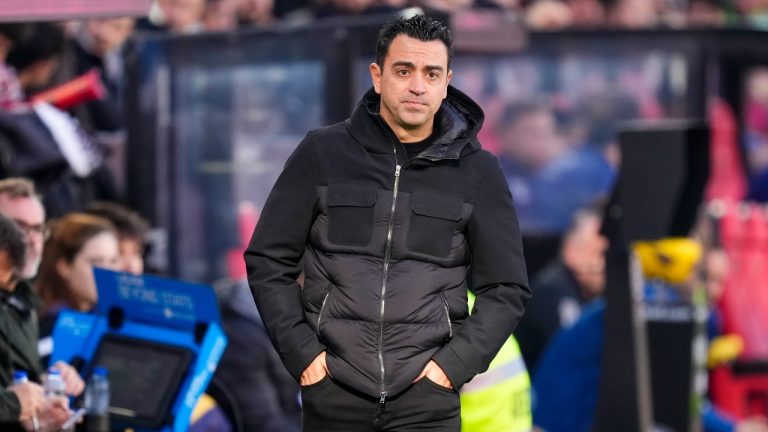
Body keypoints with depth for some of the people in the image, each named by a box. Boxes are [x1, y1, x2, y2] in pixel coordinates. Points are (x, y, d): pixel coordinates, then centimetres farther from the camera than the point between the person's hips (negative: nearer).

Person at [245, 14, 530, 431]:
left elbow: (506, 288, 7)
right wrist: (301, 353, -3)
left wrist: (454, 363, -5)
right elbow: (268, 262, 6)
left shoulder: (478, 172, 4)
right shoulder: (322, 153, 3)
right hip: (333, 394, 1)